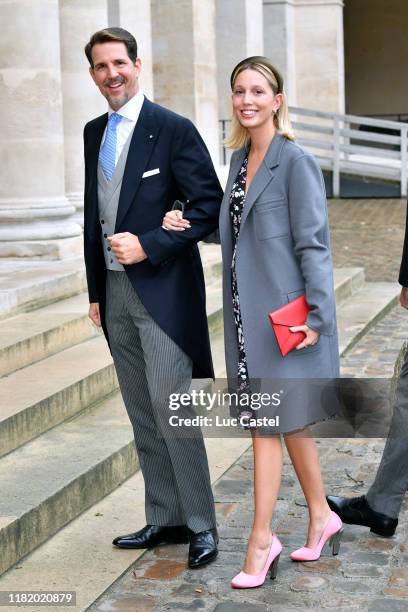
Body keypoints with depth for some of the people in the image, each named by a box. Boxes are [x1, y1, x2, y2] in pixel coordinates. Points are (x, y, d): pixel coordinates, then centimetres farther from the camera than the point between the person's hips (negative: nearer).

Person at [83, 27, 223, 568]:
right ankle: (164, 519, 20)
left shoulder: (173, 129, -8)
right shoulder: (94, 133, 13)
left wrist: (148, 245, -18)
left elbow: (210, 208, -10)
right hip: (115, 291, 7)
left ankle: (201, 525, 4)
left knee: (171, 412, -7)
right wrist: (96, 291, 16)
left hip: (162, 290, -7)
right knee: (142, 415, 11)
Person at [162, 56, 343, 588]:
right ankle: (322, 517, 30)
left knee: (267, 424, -2)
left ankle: (261, 540, 9)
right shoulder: (240, 158, 11)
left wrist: (317, 318, -17)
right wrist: (189, 224, 4)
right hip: (247, 312, 8)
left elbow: (313, 244, -14)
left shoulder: (295, 162, -12)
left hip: (283, 315, -8)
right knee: (287, 421, 16)